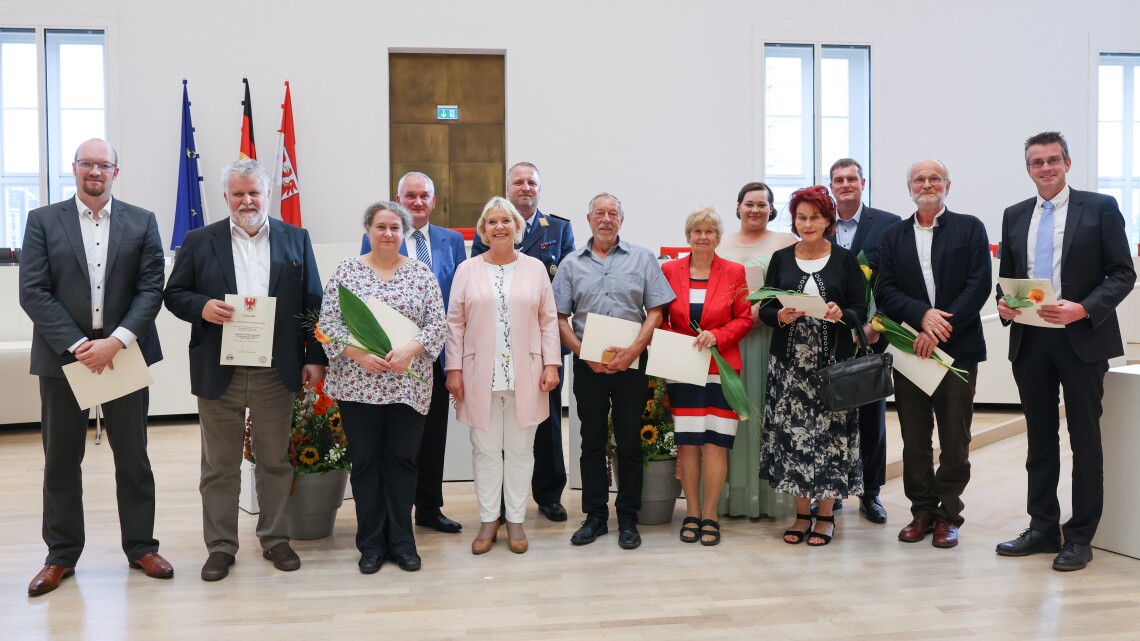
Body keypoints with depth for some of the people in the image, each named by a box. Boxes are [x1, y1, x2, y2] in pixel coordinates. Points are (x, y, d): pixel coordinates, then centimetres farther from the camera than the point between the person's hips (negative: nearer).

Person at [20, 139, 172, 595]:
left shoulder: (142, 222, 4)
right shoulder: (42, 221, 3)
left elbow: (151, 289, -3)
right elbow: (33, 292, -4)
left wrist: (116, 341, -15)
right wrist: (78, 345, -14)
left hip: (124, 355, 0)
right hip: (62, 356, 0)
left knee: (133, 456, 8)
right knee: (61, 460, 8)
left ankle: (140, 546, 21)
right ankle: (61, 555, 20)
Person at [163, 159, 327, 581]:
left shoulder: (295, 240, 7)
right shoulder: (200, 241, 5)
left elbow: (312, 303, 5)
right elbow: (174, 294, 6)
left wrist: (315, 358, 0)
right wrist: (201, 307, -16)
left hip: (278, 371, 1)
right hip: (219, 371, 0)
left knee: (275, 460, 10)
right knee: (219, 464, 8)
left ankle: (275, 539, 23)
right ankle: (220, 546, 19)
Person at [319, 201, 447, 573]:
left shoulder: (421, 273, 4)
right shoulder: (346, 271, 2)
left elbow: (438, 324, 0)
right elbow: (329, 324, -3)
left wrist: (410, 348, -17)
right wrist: (359, 355, -17)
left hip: (408, 384, 1)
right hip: (358, 384, 0)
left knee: (403, 461, 6)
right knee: (364, 462, 6)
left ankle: (401, 541, 19)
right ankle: (371, 543, 18)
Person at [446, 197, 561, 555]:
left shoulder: (535, 268, 5)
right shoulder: (467, 270, 4)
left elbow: (549, 321, 5)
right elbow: (455, 323, 4)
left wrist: (551, 364, -2)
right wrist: (454, 369, -2)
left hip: (525, 376, 0)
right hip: (480, 376, 0)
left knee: (520, 449, 7)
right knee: (485, 450, 6)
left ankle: (515, 519, 18)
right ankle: (488, 520, 18)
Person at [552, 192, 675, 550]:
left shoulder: (642, 259, 5)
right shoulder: (572, 264, 8)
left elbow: (656, 311, 0)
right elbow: (560, 318, 5)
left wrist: (633, 351, -13)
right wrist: (585, 354, -9)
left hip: (630, 364, -1)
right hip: (587, 365, 1)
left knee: (629, 443, 3)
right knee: (592, 442, 8)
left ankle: (628, 519, 14)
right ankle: (595, 516, 18)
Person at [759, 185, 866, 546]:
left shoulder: (844, 260, 4)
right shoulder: (781, 259, 9)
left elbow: (861, 310, 2)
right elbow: (764, 309, 7)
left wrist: (841, 315, -19)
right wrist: (781, 316, -14)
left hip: (832, 362, -1)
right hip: (789, 362, 2)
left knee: (830, 433, -1)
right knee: (792, 433, 1)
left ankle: (825, 515, 12)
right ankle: (801, 513, 15)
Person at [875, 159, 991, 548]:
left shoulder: (970, 228, 4)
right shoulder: (894, 236, 11)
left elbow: (978, 285, -6)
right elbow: (885, 292, 3)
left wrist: (940, 330, -14)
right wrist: (922, 315, -15)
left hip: (958, 349, -2)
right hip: (909, 350, 2)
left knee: (954, 440, 4)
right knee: (914, 439, 7)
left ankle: (948, 515, 15)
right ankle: (922, 511, 18)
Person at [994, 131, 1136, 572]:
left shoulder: (1100, 208, -1)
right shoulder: (1015, 216, 11)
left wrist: (1084, 309, -19)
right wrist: (1003, 304, -5)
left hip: (1081, 339, -4)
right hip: (1030, 341, 4)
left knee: (1084, 439, 4)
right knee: (1040, 437, 12)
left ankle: (1080, 537, 14)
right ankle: (1043, 528, 23)